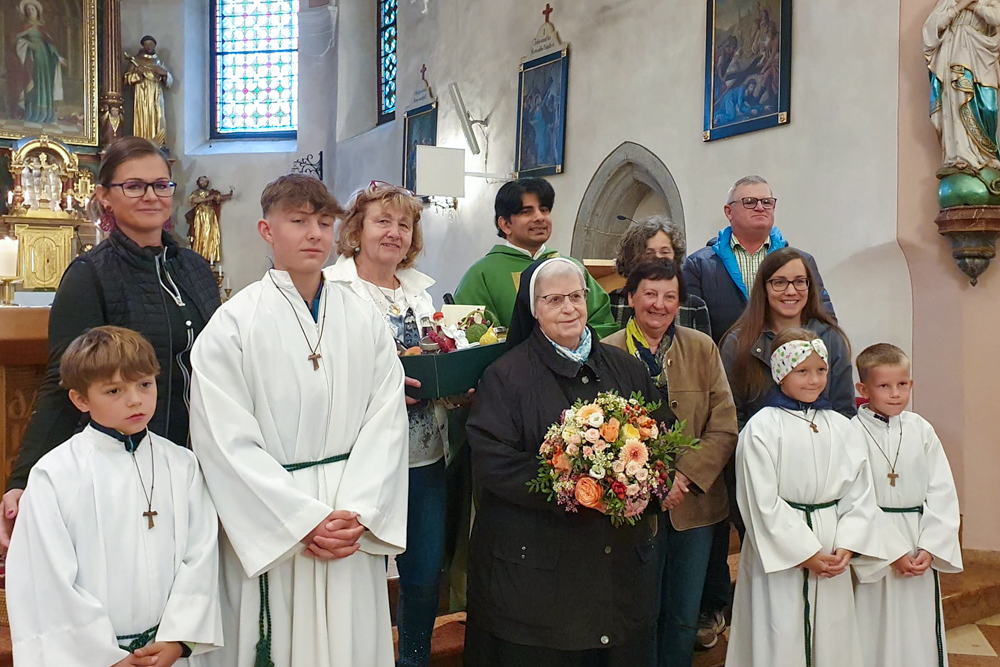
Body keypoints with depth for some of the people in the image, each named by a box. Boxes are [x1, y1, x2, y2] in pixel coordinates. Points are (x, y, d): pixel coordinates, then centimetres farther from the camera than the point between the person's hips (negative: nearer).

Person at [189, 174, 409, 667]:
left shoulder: (365, 321, 3)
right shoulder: (233, 324, -6)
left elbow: (386, 422, 0)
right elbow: (227, 441, -10)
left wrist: (359, 514, -10)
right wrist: (304, 521, -12)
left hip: (355, 528, 3)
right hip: (268, 529, -2)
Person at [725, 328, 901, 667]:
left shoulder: (840, 427, 6)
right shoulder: (761, 428, -8)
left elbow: (860, 494, 6)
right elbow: (762, 502, -11)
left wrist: (846, 547, -7)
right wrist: (805, 553, -11)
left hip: (833, 555, 4)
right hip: (779, 554, -4)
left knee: (833, 639, 12)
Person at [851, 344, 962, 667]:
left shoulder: (921, 431, 1)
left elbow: (942, 493, 2)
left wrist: (929, 548, -7)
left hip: (920, 547, 3)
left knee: (920, 631, 12)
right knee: (875, 632, 4)